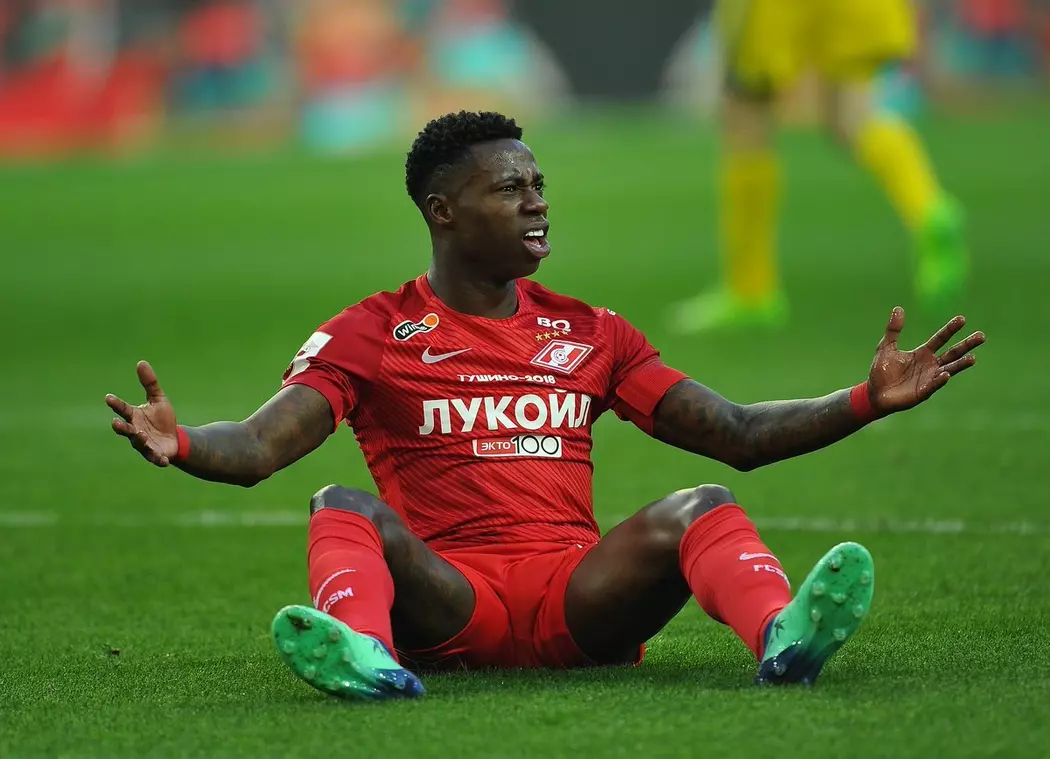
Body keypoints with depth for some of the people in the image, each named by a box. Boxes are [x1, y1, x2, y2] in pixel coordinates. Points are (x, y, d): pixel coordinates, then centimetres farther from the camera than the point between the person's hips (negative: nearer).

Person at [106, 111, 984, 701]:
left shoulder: (591, 334, 21)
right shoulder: (370, 334, 11)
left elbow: (736, 434, 18)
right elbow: (259, 448, -2)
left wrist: (869, 400, 6)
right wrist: (180, 443, -25)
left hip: (579, 598, 2)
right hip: (443, 600, -2)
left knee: (702, 509, -24)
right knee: (345, 511, -30)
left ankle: (782, 636, -56)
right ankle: (371, 658, -62)